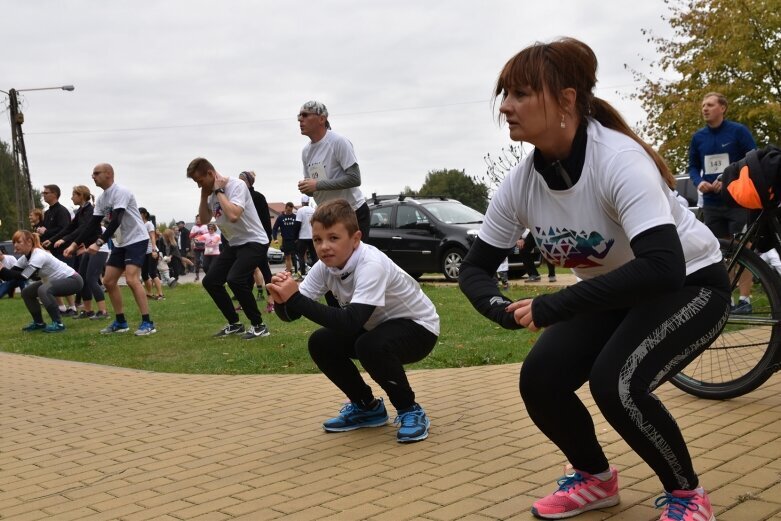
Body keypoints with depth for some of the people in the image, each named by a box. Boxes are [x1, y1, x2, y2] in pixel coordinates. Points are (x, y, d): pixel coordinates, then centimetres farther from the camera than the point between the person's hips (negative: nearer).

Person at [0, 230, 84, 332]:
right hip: (57, 280, 10)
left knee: (43, 290, -32)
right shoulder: (25, 258, 0)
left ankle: (58, 323, -22)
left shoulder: (39, 256, -26)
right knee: (27, 292, 5)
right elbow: (10, 276, -8)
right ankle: (39, 322, 16)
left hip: (73, 280, -10)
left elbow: (22, 277, -35)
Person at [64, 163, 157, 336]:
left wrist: (99, 243, -35)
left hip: (137, 239, -9)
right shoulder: (101, 199, 7)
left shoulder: (121, 192, -19)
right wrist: (75, 244, 2)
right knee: (109, 281, 5)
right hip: (120, 243, 9)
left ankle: (147, 323, -17)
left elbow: (116, 221, -28)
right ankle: (120, 322, 14)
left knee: (131, 279, -22)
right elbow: (93, 225, 10)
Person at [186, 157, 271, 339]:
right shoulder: (212, 192, 5)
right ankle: (235, 324, 17)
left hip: (254, 242, -9)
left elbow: (233, 215, -35)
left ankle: (259, 325, -12)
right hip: (233, 244, 9)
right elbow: (204, 220, 12)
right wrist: (204, 195, -1)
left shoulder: (236, 185, -20)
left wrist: (219, 191, -23)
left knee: (235, 279, -28)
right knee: (210, 281, 4)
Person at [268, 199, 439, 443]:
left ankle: (410, 410, -10)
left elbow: (350, 323, -44)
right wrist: (281, 301, -37)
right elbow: (291, 315, -13)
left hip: (417, 326, -7)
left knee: (370, 347, -35)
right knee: (320, 343, -9)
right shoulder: (324, 267, -13)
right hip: (379, 326, 7)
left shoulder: (372, 265, -34)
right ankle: (367, 407, 9)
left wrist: (295, 298, -46)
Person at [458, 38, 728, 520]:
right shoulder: (520, 183, -13)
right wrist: (499, 307, -27)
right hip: (617, 293, 6)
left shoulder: (618, 159, -32)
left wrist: (555, 307, -42)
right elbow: (475, 267, -4)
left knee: (614, 382, -28)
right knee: (539, 379, -12)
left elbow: (663, 267, -41)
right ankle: (595, 477, 17)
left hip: (690, 283, -6)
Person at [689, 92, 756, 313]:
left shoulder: (738, 131, -4)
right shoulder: (698, 137, 7)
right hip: (711, 202, 4)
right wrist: (699, 182, -8)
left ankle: (744, 299, 0)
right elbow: (693, 166, 14)